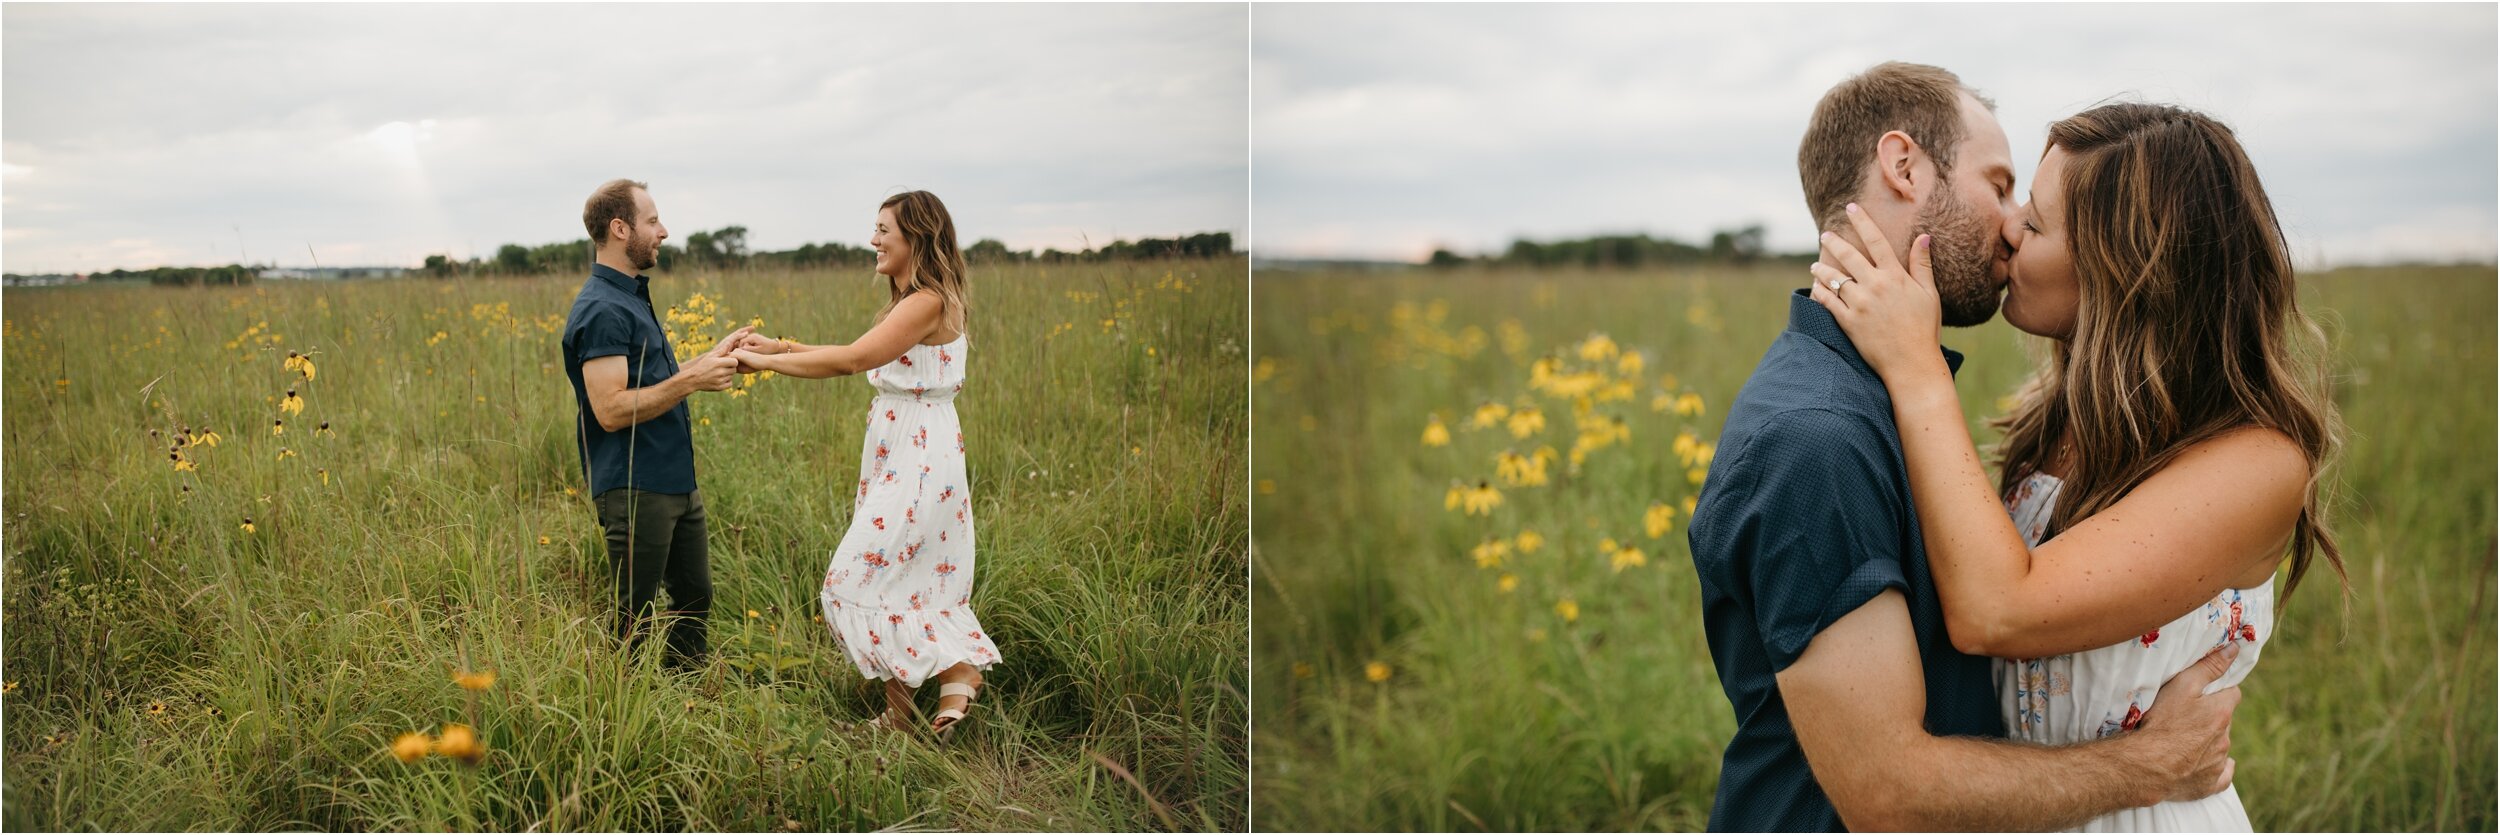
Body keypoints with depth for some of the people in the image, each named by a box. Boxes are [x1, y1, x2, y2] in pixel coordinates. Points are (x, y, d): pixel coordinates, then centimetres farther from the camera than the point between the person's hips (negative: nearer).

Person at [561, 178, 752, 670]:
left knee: (694, 598, 18)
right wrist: (692, 380, -21)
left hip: (676, 480, 10)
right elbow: (611, 411, -24)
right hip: (635, 490, -10)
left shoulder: (632, 297, 14)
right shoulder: (601, 310, -18)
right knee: (634, 619, 2)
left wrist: (711, 358, 11)